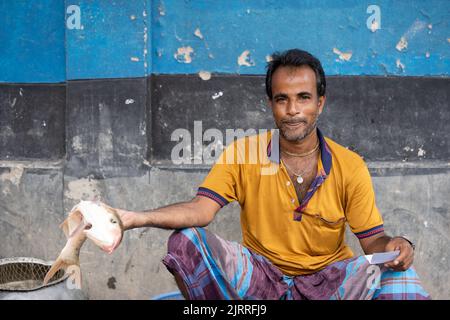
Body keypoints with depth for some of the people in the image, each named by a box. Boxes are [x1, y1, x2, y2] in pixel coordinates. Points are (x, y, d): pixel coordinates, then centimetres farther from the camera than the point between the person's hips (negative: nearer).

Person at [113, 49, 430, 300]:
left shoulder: (350, 166, -7)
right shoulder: (243, 153, -7)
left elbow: (372, 239, -4)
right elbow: (202, 209, -18)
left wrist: (396, 245, -29)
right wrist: (138, 218, -34)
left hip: (328, 277, 0)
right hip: (260, 275, 0)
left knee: (398, 274, -27)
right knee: (185, 241, -23)